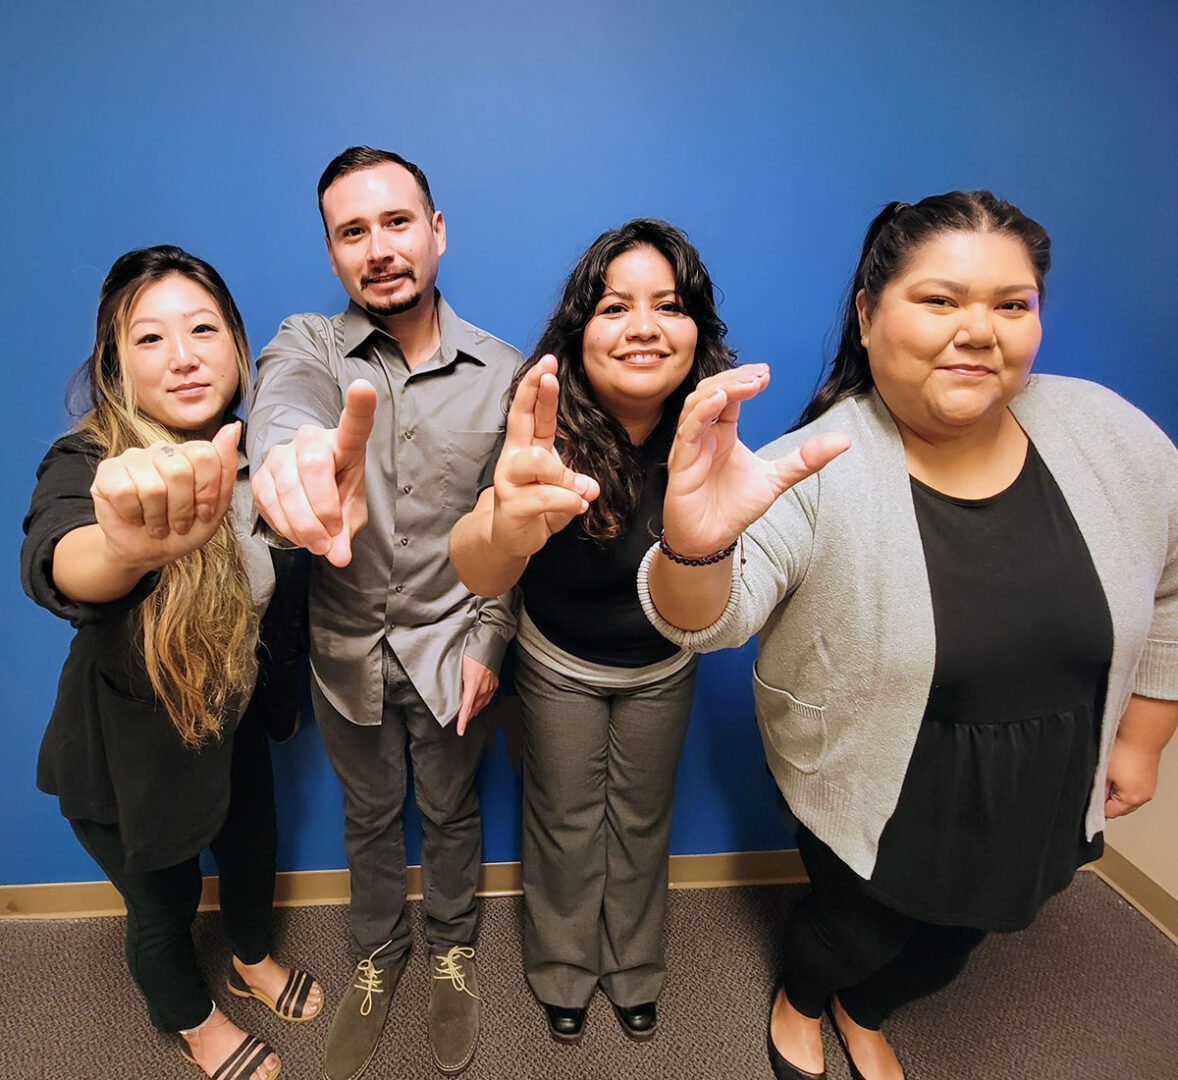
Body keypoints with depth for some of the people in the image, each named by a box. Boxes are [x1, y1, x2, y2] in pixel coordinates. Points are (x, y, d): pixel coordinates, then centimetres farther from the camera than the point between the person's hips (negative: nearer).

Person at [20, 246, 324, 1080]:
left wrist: (278, 690, 8)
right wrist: (127, 546, -73)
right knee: (165, 903, 19)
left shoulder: (254, 457, -14)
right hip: (132, 754, -4)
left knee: (253, 855, 26)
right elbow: (58, 566, -51)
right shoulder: (86, 467, -28)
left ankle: (254, 960, 60)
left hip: (237, 723, 4)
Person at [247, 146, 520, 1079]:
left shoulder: (504, 374, -9)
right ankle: (378, 954, 50)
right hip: (347, 648, 1)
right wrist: (293, 454, -60)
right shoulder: (308, 345, -10)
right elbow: (283, 403, -36)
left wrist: (490, 641, -9)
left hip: (452, 645, 0)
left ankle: (453, 948, 49)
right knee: (369, 816, 22)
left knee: (451, 811, 20)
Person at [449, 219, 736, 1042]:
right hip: (559, 665, -2)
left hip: (662, 669, 3)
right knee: (565, 824, 17)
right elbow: (477, 572, -51)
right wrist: (508, 530, -71)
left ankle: (635, 972, 49)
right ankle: (563, 973, 47)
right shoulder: (551, 433, -31)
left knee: (641, 821, 21)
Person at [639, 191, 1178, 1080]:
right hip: (871, 798, -4)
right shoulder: (816, 473, -27)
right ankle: (801, 1001, 59)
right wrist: (694, 546, -58)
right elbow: (712, 616, -36)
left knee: (952, 941, 27)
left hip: (1045, 796, 5)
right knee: (856, 929, 19)